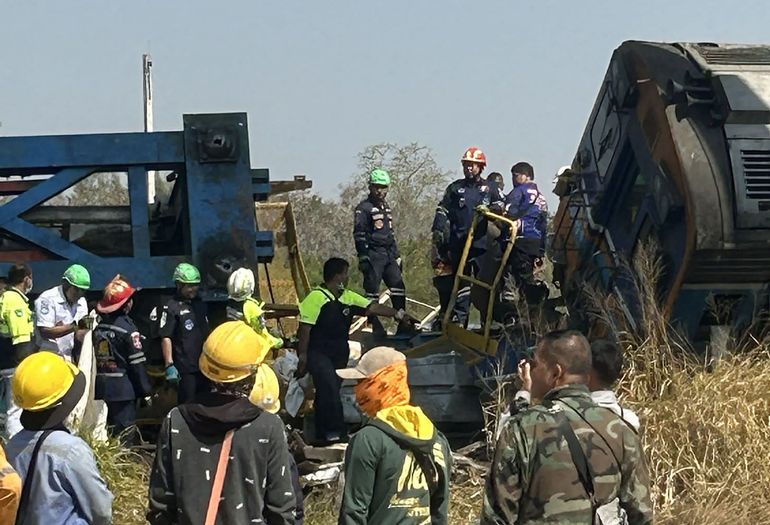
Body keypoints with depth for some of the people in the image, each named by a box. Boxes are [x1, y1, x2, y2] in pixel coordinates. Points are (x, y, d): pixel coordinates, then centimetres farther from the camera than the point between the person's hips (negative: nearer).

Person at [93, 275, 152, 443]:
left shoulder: (99, 327, 6)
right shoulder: (127, 328, -13)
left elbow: (96, 358, 11)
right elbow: (137, 363, -13)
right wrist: (145, 391, -6)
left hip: (101, 388, 7)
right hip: (123, 389, -7)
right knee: (124, 434, -3)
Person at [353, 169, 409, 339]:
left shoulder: (386, 206, 20)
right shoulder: (364, 208, -5)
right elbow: (359, 234, -11)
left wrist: (396, 254, 23)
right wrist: (363, 257, -17)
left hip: (388, 254, 7)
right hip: (373, 254, -7)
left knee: (398, 286, 0)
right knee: (372, 290, -5)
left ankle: (403, 323, 3)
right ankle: (376, 327, -2)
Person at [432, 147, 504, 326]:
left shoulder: (490, 188, 14)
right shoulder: (455, 188, 15)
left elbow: (501, 206, 7)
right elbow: (442, 210, 12)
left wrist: (488, 209, -12)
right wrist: (438, 230, -2)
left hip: (481, 242, -1)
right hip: (458, 242, 1)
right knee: (461, 282, 1)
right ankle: (458, 320, 1)